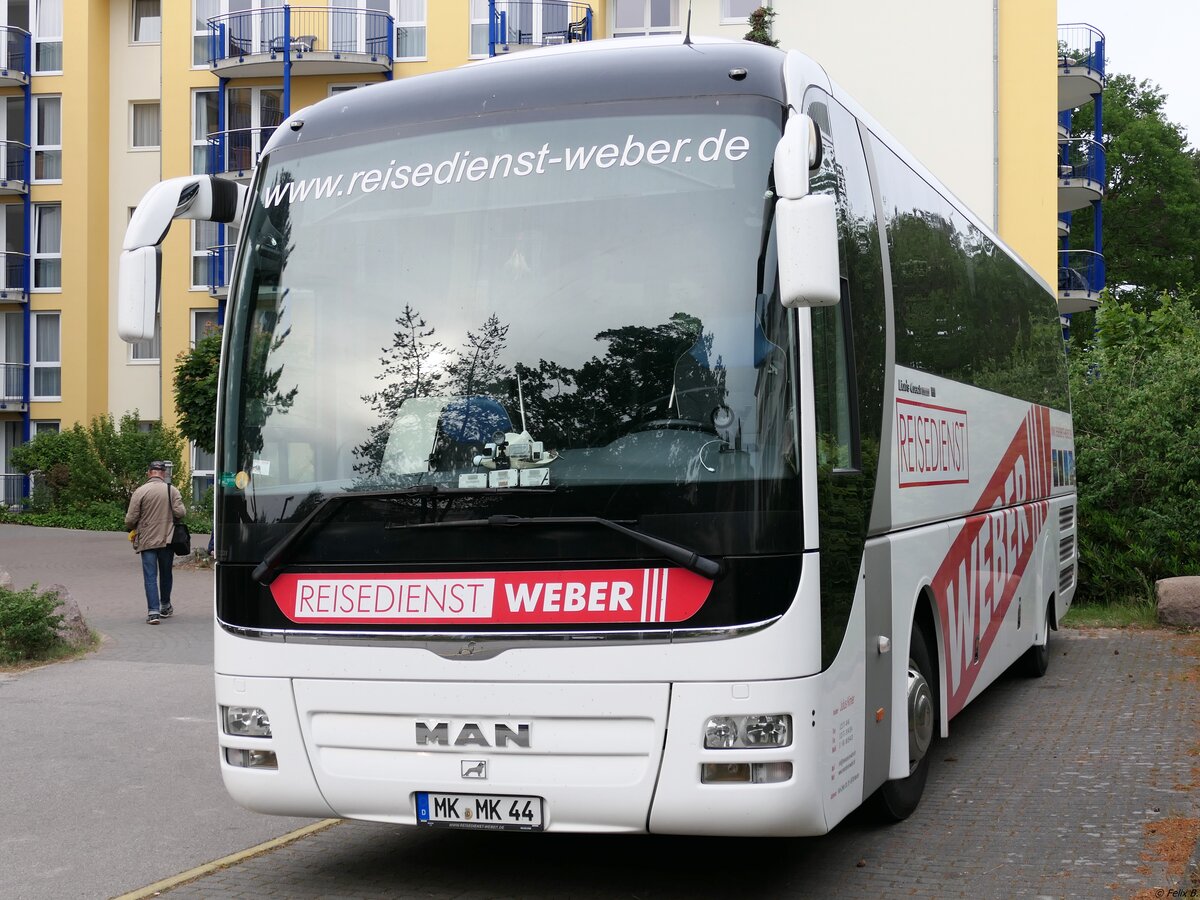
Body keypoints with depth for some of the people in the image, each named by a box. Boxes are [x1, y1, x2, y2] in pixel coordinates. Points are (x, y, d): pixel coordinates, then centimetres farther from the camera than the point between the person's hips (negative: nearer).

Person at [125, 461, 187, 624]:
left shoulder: (140, 492, -7)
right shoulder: (172, 491, -3)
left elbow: (130, 520, -8)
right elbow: (180, 512, -10)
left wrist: (134, 528, 14)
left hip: (147, 541, -2)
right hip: (167, 539, 2)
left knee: (150, 576, 0)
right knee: (166, 574, 17)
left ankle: (153, 612, -9)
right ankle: (165, 607, 31)